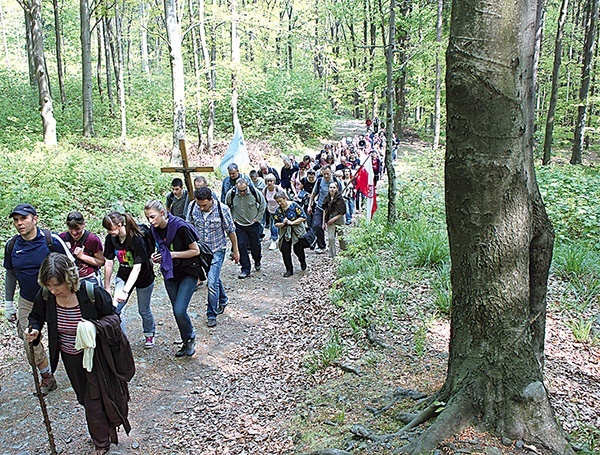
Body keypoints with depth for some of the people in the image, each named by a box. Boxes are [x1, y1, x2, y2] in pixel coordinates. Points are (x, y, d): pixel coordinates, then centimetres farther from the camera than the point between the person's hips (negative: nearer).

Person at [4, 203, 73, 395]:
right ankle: (47, 378, 25)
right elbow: (10, 274, 10)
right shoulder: (11, 245, -3)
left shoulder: (52, 240, -16)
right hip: (27, 303, 4)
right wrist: (8, 303, 12)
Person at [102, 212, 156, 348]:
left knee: (144, 310, 12)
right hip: (123, 276, 4)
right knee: (115, 309, -13)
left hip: (143, 277, -4)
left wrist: (125, 291, -43)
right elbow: (109, 262, -7)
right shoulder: (110, 238, -14)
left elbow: (137, 267, -35)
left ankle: (149, 334, 41)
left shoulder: (136, 239, -31)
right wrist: (106, 286, -2)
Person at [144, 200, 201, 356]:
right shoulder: (155, 230, -2)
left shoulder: (181, 227, -22)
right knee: (176, 311, 11)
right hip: (170, 273, 6)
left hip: (188, 273, -6)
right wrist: (157, 256, -6)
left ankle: (191, 336, 15)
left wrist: (172, 254, -20)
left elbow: (195, 251, -16)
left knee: (180, 310, -13)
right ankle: (186, 342, 30)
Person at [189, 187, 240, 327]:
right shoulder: (194, 209, -11)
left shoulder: (222, 209, -20)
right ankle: (223, 300, 45)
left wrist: (235, 251, 0)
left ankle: (212, 314, 5)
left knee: (212, 282, -11)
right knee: (214, 277, 20)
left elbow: (231, 231, -8)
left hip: (217, 250, -4)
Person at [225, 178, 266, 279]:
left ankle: (257, 262, 41)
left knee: (255, 245, 12)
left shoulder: (254, 192, -16)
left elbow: (263, 203, 1)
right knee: (241, 246, -5)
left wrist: (258, 217, 0)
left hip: (253, 224, 0)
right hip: (239, 225, 0)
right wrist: (232, 218, 2)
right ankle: (245, 269, 5)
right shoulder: (231, 194, -14)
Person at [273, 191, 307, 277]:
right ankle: (289, 270, 9)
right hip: (285, 233, 4)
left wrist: (292, 222, -17)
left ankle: (303, 262, 34)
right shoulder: (278, 210, 1)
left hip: (297, 232, -3)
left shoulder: (294, 205, -11)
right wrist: (282, 224, -15)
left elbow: (303, 217, -13)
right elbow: (276, 223, 7)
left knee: (297, 249, 0)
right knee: (285, 250, -4)